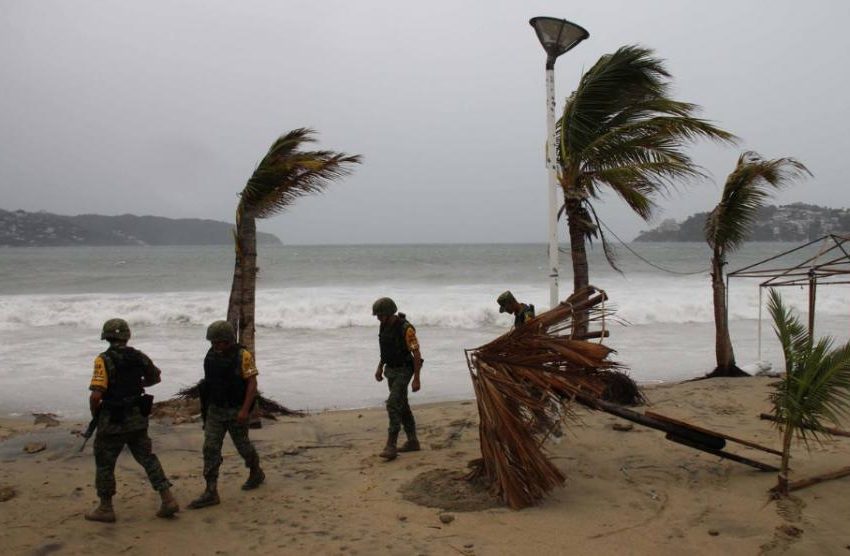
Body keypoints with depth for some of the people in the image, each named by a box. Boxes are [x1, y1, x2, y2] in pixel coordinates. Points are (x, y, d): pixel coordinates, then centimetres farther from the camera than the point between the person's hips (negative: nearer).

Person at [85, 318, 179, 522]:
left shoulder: (104, 360, -16)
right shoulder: (139, 356, 1)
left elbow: (96, 394, -22)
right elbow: (156, 377, 16)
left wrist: (94, 414, -4)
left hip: (112, 421, -5)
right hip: (137, 418, 5)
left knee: (105, 463, 12)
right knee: (148, 458, 13)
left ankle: (105, 509, 23)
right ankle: (168, 499, 8)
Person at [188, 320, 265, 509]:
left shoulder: (243, 356, -15)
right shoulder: (211, 355, 2)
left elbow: (252, 383, -17)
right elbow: (209, 381, 13)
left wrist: (245, 410, -23)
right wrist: (205, 405, 17)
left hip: (235, 411, -5)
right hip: (214, 410, 5)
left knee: (243, 445, 12)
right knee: (210, 449, -3)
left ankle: (256, 474, 38)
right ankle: (211, 493, 0)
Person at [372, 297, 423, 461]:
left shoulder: (406, 329, -23)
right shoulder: (384, 326, 2)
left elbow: (417, 354, -20)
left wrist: (416, 379, -22)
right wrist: (380, 367, 12)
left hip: (404, 372, -8)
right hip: (391, 370, 8)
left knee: (393, 405, -17)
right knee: (402, 406, 13)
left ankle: (391, 446, -14)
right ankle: (412, 442, 24)